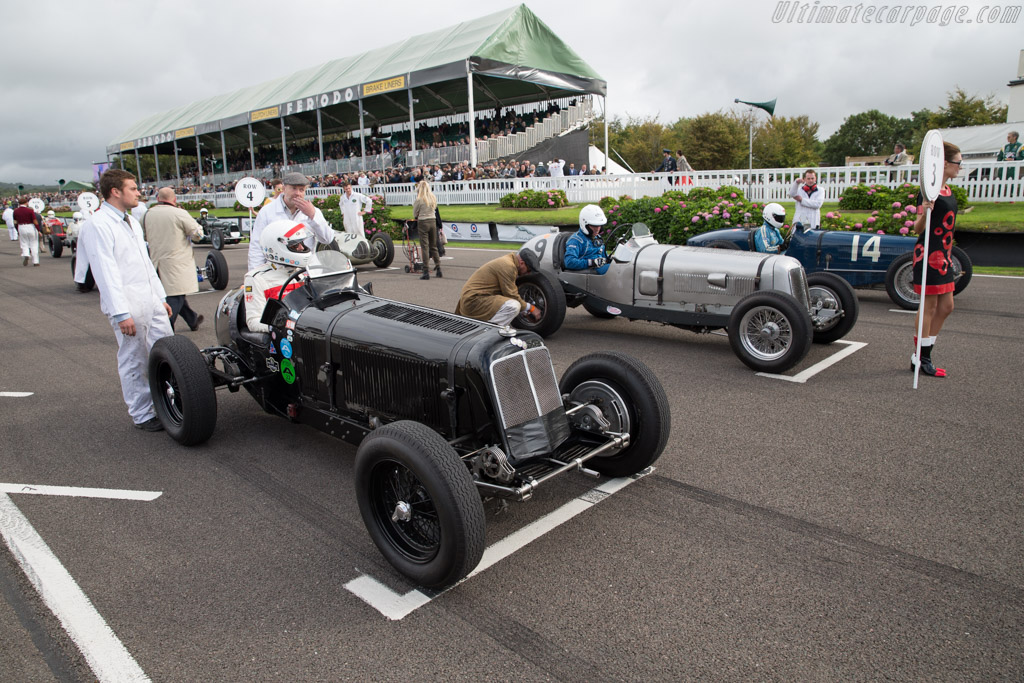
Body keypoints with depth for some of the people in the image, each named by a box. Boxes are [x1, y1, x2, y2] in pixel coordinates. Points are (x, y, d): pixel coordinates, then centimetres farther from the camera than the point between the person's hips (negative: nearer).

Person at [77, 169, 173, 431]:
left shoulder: (132, 222, 17)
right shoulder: (97, 225, -12)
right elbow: (106, 273, -18)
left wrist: (161, 296, 20)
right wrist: (121, 313, -22)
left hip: (151, 302, 8)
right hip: (128, 307, -8)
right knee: (134, 361, 2)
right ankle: (142, 415, 14)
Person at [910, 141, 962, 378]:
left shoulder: (948, 190, 13)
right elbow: (918, 228, -17)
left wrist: (948, 254, 23)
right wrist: (924, 213, -37)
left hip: (943, 255, 10)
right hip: (929, 254, -10)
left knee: (946, 307, 11)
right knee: (929, 307, -2)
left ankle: (923, 354, 19)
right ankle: (921, 359, 8)